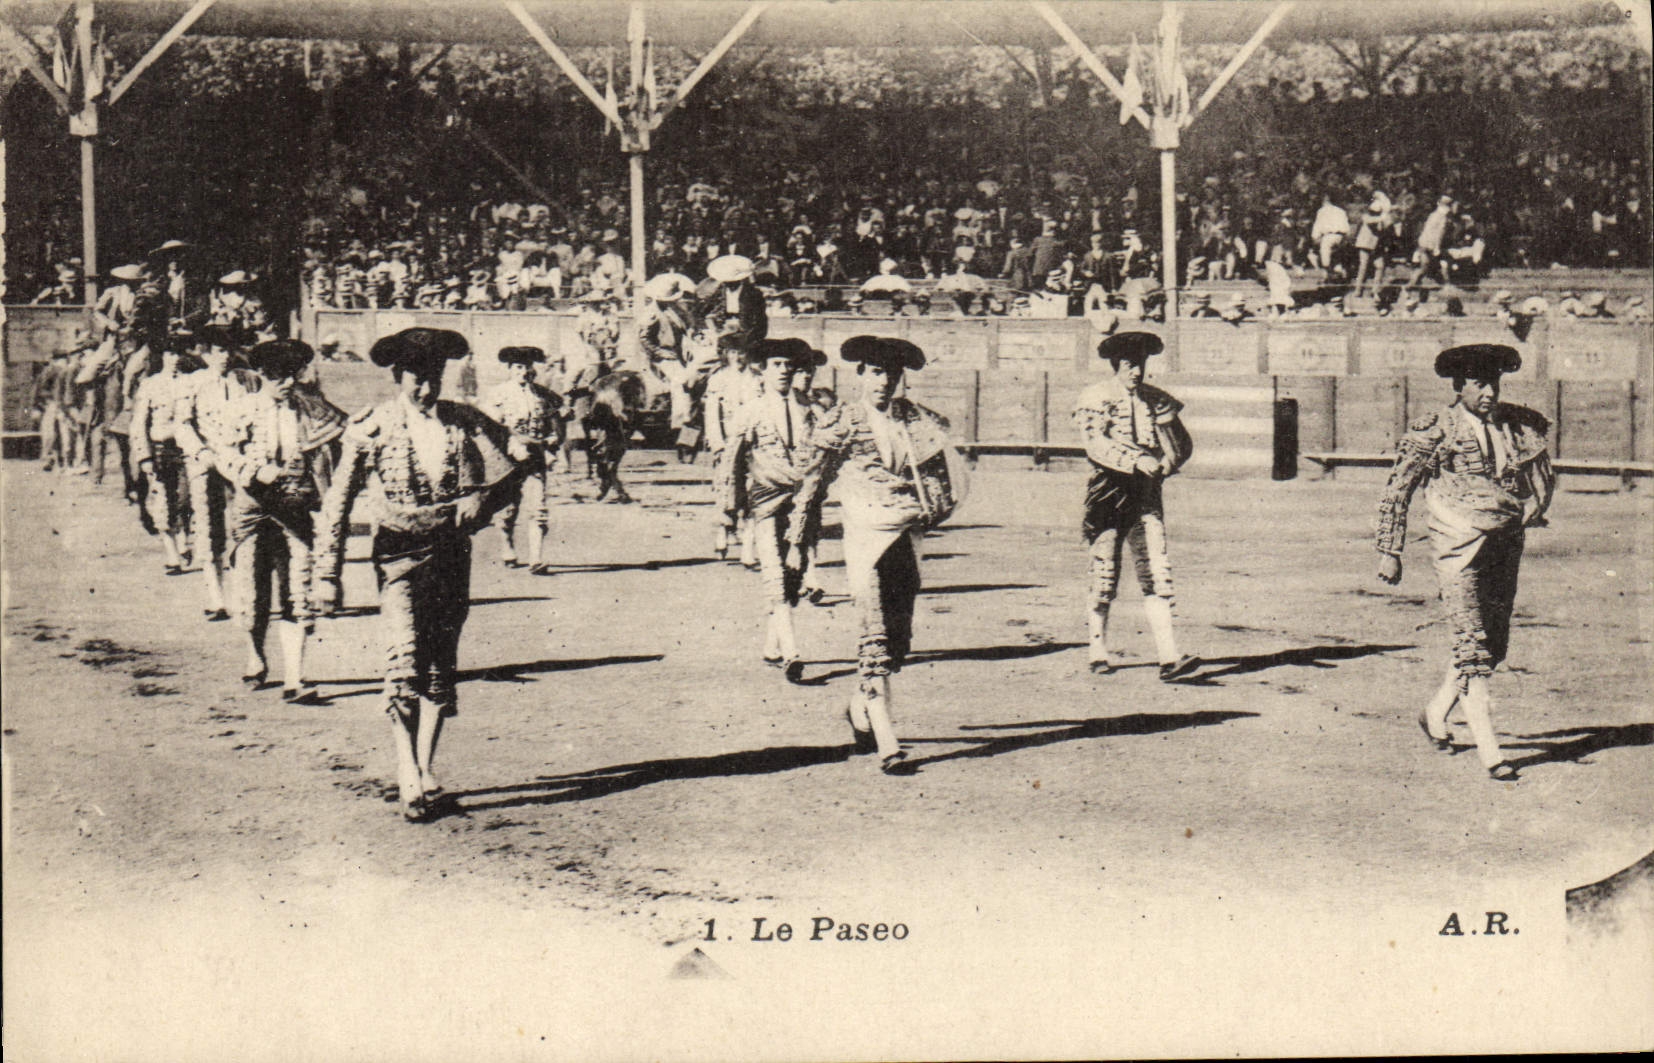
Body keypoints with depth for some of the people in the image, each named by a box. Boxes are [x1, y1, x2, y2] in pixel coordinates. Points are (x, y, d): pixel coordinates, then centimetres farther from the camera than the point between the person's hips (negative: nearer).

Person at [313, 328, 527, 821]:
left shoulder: (463, 421, 3)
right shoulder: (372, 427, -5)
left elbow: (519, 458, 8)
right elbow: (337, 502, -2)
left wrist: (482, 497, -9)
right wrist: (326, 575, -5)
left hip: (451, 552, 4)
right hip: (399, 553, -4)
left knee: (441, 665, 8)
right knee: (405, 663, -16)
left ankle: (425, 772, 18)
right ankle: (408, 776, -16)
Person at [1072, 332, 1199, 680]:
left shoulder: (1156, 400, 13)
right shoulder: (1094, 398, -1)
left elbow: (1184, 444, 13)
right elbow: (1095, 443, -16)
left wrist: (1166, 464, -9)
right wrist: (1137, 461, -28)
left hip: (1147, 494, 3)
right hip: (1109, 491, -3)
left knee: (1157, 574, -7)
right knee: (1105, 576, 4)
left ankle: (1169, 658, -13)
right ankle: (1099, 654, 18)